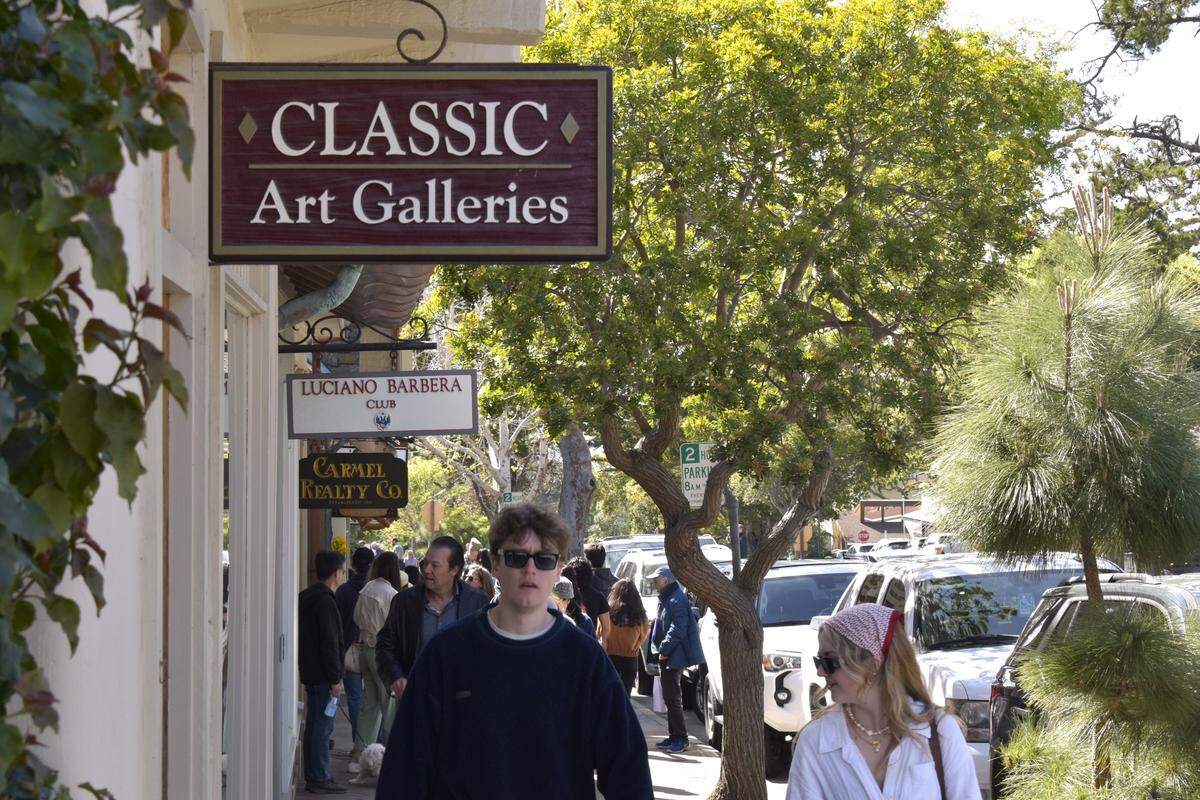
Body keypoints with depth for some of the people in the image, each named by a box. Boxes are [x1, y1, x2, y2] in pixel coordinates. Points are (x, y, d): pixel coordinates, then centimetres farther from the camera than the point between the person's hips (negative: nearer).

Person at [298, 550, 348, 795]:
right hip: (322, 674, -10)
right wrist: (334, 678, -16)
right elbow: (329, 643, -19)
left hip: (310, 672, 10)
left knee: (314, 724, 15)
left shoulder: (307, 597, 13)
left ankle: (312, 774, 21)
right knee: (322, 725, -5)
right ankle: (319, 778, -3)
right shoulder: (325, 601, -17)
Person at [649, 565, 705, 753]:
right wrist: (659, 649, 14)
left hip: (674, 658, -11)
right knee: (669, 697, 14)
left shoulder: (678, 600, -17)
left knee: (673, 697, -9)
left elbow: (678, 630, -22)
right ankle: (673, 737, 21)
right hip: (666, 656, 11)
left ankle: (680, 739, -5)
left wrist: (665, 650, -19)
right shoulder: (665, 599, 16)